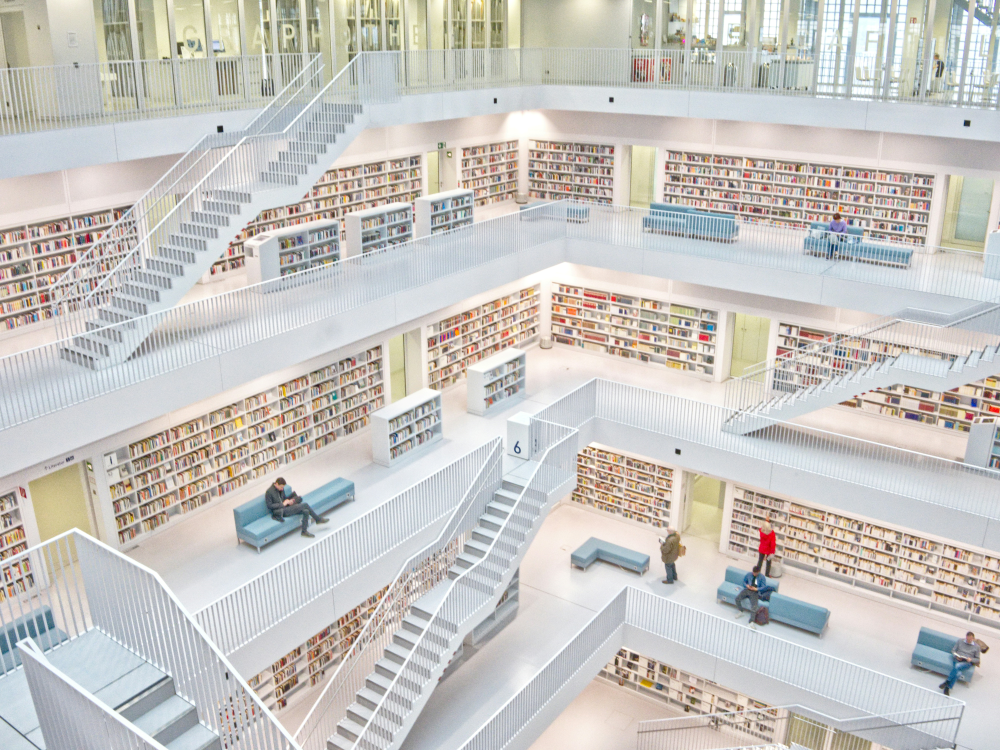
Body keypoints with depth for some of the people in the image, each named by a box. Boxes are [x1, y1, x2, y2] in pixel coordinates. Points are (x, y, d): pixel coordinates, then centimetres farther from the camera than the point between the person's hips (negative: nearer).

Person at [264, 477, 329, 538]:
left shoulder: (281, 489, 10)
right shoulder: (269, 492, -13)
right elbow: (269, 506, -16)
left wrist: (288, 501, 1)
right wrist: (282, 504, -20)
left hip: (285, 507, 8)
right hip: (280, 511, -8)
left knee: (306, 511, -15)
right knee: (305, 505, -20)